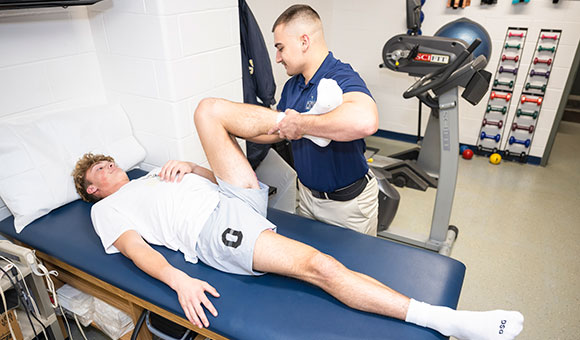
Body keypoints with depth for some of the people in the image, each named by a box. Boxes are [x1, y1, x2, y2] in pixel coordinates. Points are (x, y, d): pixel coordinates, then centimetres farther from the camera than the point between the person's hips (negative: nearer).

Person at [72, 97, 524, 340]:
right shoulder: (107, 209, 18)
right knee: (316, 264, -28)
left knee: (208, 109, -3)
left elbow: (215, 175, 27)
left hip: (234, 199, 6)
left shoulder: (153, 173, 35)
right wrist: (178, 280, -20)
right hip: (212, 230, -6)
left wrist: (187, 165, 6)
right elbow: (136, 249, -3)